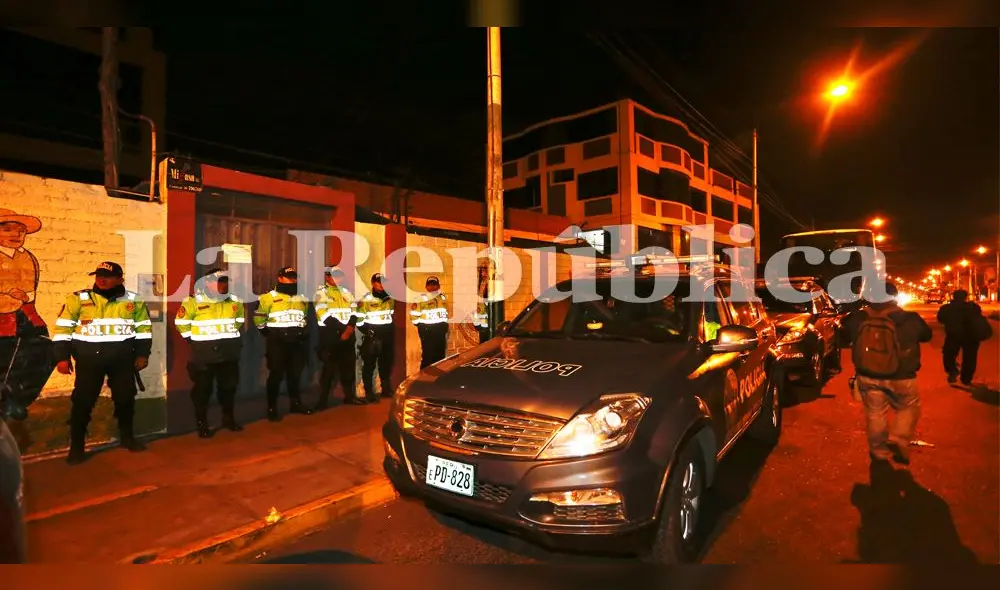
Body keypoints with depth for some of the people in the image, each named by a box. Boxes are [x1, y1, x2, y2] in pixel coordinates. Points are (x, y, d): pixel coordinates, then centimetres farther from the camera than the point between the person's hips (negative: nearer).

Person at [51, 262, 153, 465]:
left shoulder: (134, 301, 3)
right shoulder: (78, 299, -2)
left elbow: (144, 328, 8)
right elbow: (63, 328, -1)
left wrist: (143, 354, 3)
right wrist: (62, 357, -6)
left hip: (123, 359, 2)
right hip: (88, 359, -1)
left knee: (125, 398, 11)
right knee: (83, 401, 2)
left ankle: (127, 437, 28)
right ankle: (76, 447, 16)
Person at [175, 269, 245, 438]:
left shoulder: (234, 301, 4)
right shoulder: (194, 302, -10)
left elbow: (239, 321, 19)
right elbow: (181, 322, -3)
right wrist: (194, 340, -4)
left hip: (229, 353, 4)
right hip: (204, 353, -4)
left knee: (229, 386, 13)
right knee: (202, 388, 5)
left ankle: (228, 419, 29)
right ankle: (202, 424, 18)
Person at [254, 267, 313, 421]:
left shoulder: (302, 298, 12)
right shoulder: (269, 297, -6)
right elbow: (259, 317, -3)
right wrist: (267, 333, -2)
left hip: (297, 342, 5)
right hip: (277, 342, -5)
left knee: (295, 374, 13)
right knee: (276, 375, -1)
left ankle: (296, 403, 25)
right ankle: (272, 408, 10)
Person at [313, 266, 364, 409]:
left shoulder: (346, 292, 16)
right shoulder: (321, 293, -3)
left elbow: (354, 310, 8)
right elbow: (325, 315, -13)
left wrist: (350, 326, -11)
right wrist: (342, 330, -16)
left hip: (348, 336, 5)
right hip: (330, 336, -5)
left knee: (348, 366, 10)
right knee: (329, 369, -3)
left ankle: (349, 396, 21)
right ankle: (323, 400, 6)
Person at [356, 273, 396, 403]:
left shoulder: (390, 298, 11)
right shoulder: (366, 300, -6)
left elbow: (394, 315, 22)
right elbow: (359, 319, -8)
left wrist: (393, 331, 15)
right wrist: (367, 331, -16)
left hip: (387, 335, 5)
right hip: (372, 336, -5)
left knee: (387, 363, 13)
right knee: (369, 365, -2)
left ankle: (386, 389, 26)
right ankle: (369, 392, 5)